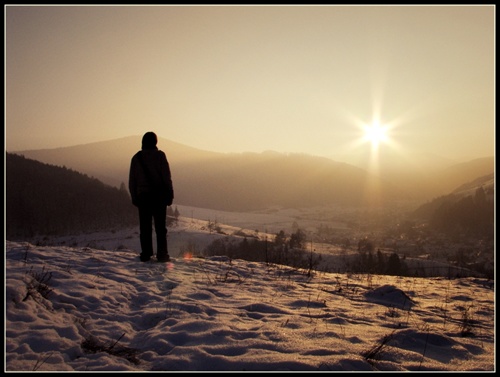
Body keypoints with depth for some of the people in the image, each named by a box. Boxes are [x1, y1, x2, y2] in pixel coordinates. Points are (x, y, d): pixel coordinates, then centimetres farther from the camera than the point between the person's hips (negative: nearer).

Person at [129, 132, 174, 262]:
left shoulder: (136, 157, 7)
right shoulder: (159, 155, -3)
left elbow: (131, 181, 8)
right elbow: (167, 177, -7)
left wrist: (134, 197, 13)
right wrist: (170, 194, -2)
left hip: (142, 196, 3)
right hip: (159, 195, -2)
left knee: (145, 227, 7)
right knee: (160, 226, 1)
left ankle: (146, 254, 6)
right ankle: (162, 254, -1)